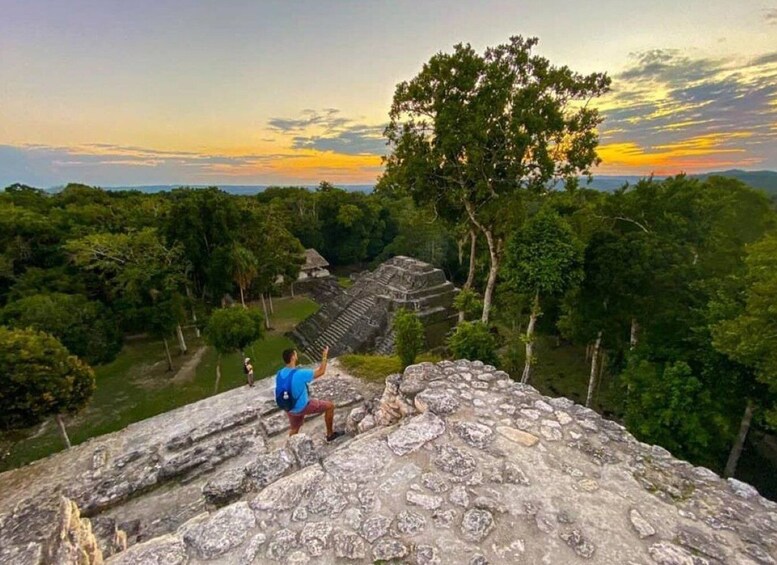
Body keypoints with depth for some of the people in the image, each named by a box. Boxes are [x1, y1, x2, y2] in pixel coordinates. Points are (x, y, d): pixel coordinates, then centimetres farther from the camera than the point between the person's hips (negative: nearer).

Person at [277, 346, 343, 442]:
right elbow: (321, 372, -19)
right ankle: (330, 434, 20)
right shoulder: (300, 374, -30)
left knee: (294, 429, 29)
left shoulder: (279, 374, -7)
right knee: (330, 405, 6)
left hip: (289, 409, 7)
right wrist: (325, 356, -7)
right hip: (302, 407, -7)